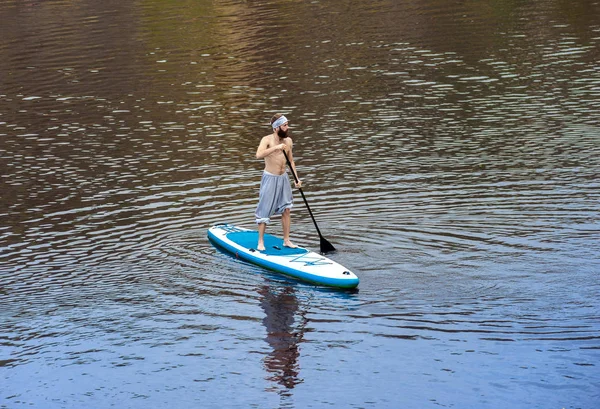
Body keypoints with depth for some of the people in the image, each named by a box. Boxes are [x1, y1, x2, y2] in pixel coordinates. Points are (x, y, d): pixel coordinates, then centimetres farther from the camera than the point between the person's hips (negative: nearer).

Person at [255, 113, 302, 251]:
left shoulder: (288, 141, 4)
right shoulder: (267, 140, -14)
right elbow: (259, 155, -33)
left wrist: (296, 178, 8)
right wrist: (276, 147, -39)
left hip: (283, 178, 6)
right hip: (270, 178, -6)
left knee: (286, 209, 7)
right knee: (264, 211, -3)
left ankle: (286, 240, 16)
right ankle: (260, 242, 6)